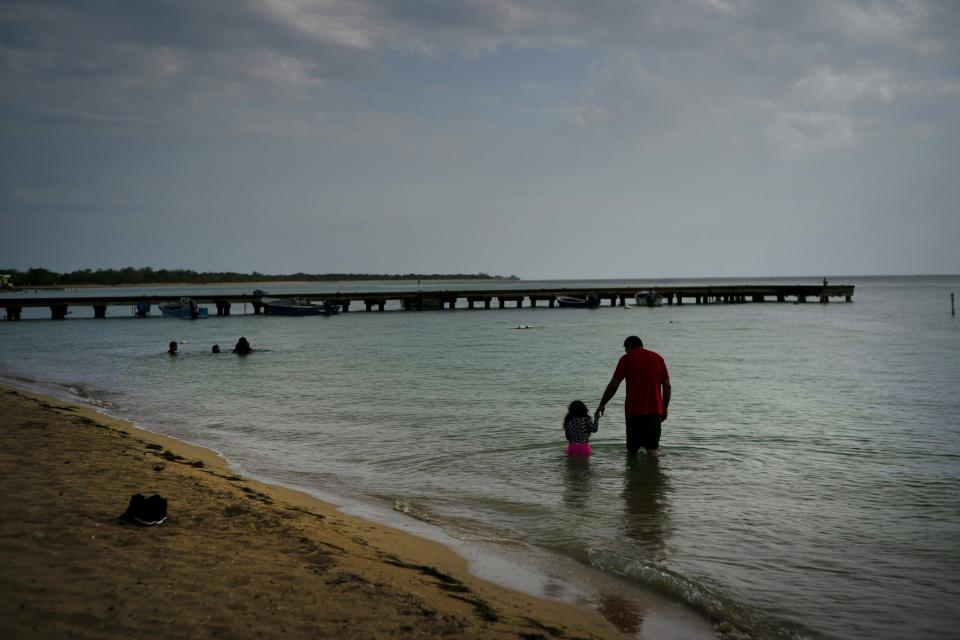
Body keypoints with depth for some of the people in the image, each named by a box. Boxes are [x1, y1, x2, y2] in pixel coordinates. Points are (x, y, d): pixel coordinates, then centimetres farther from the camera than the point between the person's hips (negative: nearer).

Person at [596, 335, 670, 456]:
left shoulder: (627, 359, 0)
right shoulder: (658, 358, 11)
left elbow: (613, 385, -4)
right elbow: (667, 386, 8)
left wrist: (602, 405, 3)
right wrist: (664, 408, 14)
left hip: (634, 410, -3)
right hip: (654, 410, 3)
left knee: (632, 449, 9)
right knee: (652, 448, 2)